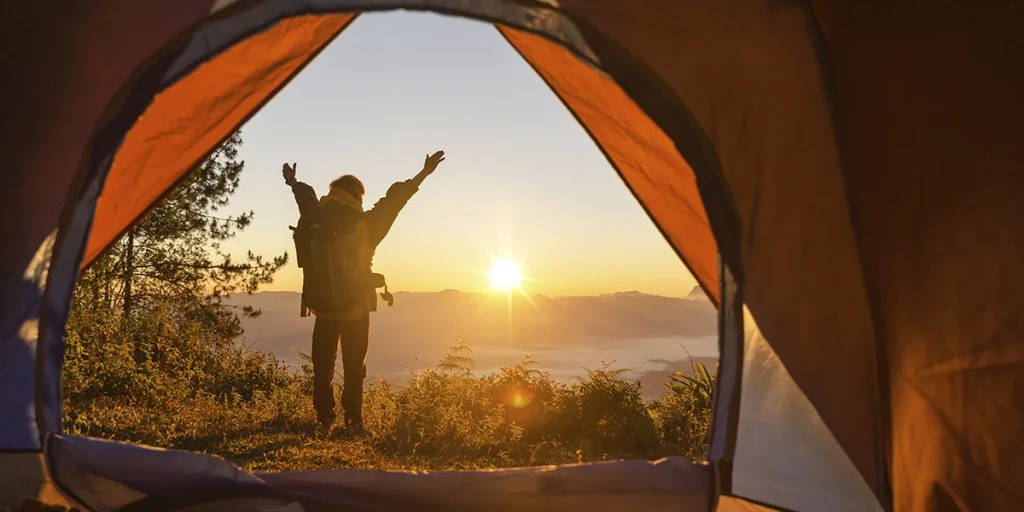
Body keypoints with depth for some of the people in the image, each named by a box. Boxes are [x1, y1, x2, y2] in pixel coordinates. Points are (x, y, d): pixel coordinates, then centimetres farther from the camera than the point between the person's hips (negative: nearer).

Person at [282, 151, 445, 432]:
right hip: (356, 309, -3)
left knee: (322, 368, 11)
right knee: (354, 370, 7)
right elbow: (394, 200, -4)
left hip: (323, 308, 3)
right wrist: (423, 174, 3)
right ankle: (353, 421, 7)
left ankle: (324, 420, 10)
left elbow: (306, 198, 21)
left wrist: (293, 183, 42)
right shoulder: (363, 224, -10)